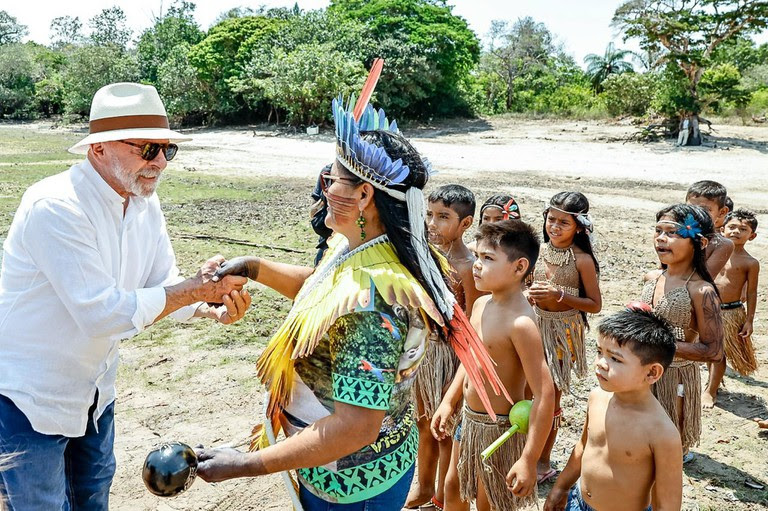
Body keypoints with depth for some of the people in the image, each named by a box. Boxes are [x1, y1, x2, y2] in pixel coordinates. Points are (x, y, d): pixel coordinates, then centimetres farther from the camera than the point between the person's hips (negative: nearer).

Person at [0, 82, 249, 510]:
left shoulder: (145, 203, -4)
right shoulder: (55, 206, -29)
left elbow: (165, 288, -2)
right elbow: (102, 312, -33)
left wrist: (212, 307, -22)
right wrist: (196, 288, -29)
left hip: (93, 389, 7)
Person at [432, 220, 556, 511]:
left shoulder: (520, 322, -27)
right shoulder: (481, 304, -1)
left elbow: (545, 394, -28)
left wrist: (529, 460, -27)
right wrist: (449, 401, 15)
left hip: (500, 428, -8)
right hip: (469, 419, 8)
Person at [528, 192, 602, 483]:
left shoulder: (582, 260, -14)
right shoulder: (540, 250, -1)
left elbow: (595, 305, -11)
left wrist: (559, 295, -23)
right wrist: (531, 294, -10)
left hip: (562, 331, -4)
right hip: (536, 325, 5)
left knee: (550, 398, 8)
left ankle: (543, 462, 25)